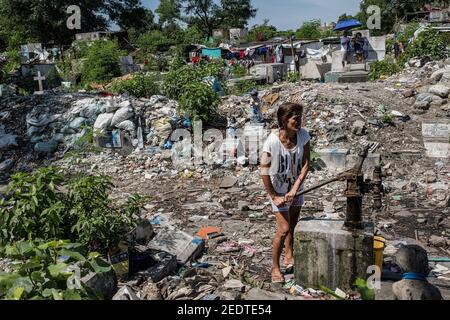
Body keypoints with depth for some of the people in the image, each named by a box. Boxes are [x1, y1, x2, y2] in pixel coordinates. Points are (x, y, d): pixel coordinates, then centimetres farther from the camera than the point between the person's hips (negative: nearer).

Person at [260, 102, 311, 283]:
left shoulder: (303, 135, -14)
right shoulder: (272, 141, -28)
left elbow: (306, 164, -12)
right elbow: (264, 172, -21)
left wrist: (295, 188, -21)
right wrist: (274, 196, -17)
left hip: (296, 187, 5)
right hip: (278, 189, -5)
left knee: (292, 225, 21)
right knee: (284, 229, -7)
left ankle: (289, 256, 44)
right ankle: (275, 267, 13)